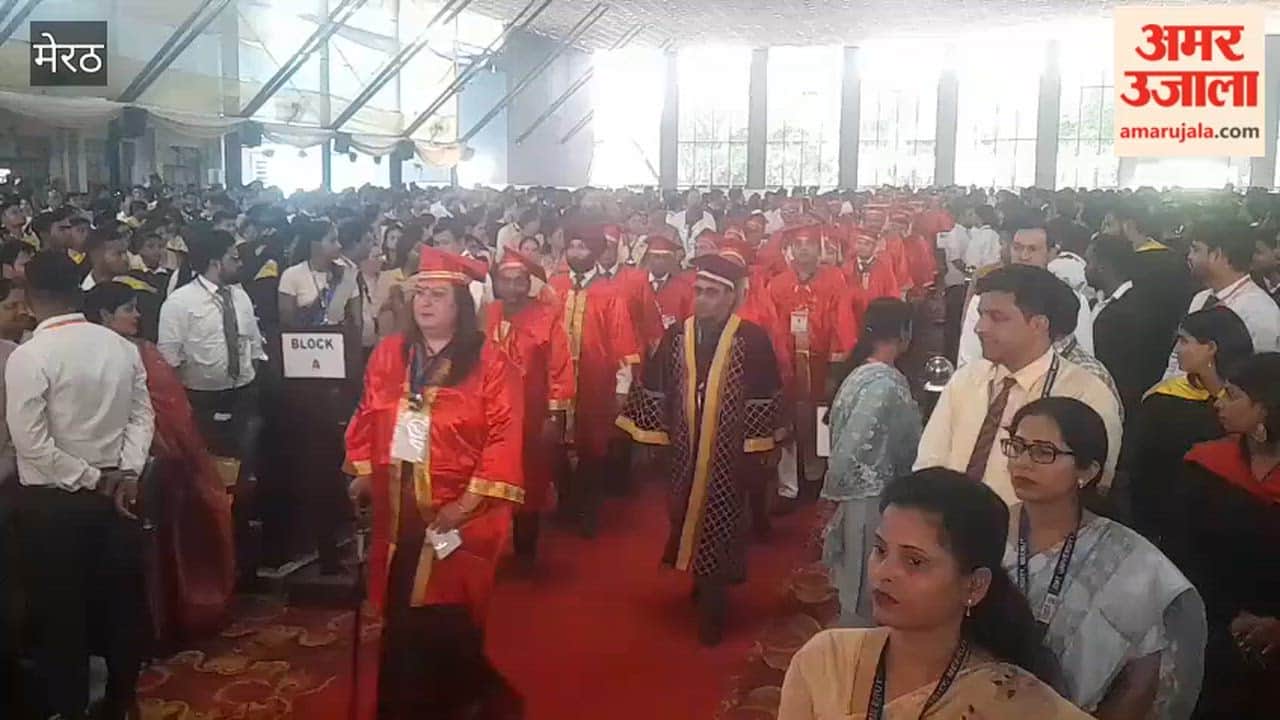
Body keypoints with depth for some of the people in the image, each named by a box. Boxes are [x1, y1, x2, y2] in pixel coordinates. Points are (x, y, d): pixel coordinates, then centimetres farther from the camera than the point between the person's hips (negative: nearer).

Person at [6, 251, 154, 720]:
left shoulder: (27, 357, -15)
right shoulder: (121, 346, -1)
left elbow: (31, 443, -19)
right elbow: (143, 415, -1)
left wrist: (89, 480, -10)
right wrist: (125, 473, -5)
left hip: (54, 501, -4)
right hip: (116, 492, 5)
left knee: (60, 610, 11)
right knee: (120, 601, 15)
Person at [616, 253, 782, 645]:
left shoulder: (751, 338, -8)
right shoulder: (676, 336, 2)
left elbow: (764, 401, -7)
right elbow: (654, 389, 5)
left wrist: (755, 450, -8)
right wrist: (654, 437, 3)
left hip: (729, 455, -3)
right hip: (685, 453, 4)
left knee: (719, 527, 2)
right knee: (688, 520, 15)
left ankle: (713, 609, 15)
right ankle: (702, 584, 37)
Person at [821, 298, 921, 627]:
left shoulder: (867, 374, 7)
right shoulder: (886, 383, -22)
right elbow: (848, 451, -24)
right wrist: (836, 497, -12)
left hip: (874, 499, 9)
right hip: (871, 505, -9)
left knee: (860, 595, 21)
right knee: (866, 599, 7)